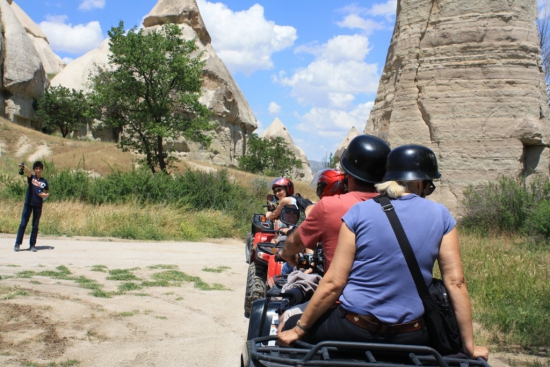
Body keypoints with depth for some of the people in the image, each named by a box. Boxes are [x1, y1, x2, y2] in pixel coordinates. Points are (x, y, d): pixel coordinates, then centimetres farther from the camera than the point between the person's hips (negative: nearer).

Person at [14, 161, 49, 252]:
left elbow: (47, 193, 16)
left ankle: (32, 245, 11)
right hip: (28, 203, -2)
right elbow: (28, 172, -21)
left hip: (38, 205, 2)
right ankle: (17, 243, 3)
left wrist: (45, 195, -8)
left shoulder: (44, 181, 7)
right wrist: (23, 167, -43)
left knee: (35, 226, 5)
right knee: (23, 224, -2)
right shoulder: (31, 177, 2)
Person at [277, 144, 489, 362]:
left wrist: (298, 329, 3)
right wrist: (469, 347, 6)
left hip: (352, 330, -2)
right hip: (408, 339, 2)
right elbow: (455, 282, -2)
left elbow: (334, 282, -7)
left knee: (291, 324, 24)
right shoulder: (441, 216, 0)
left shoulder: (359, 212, -5)